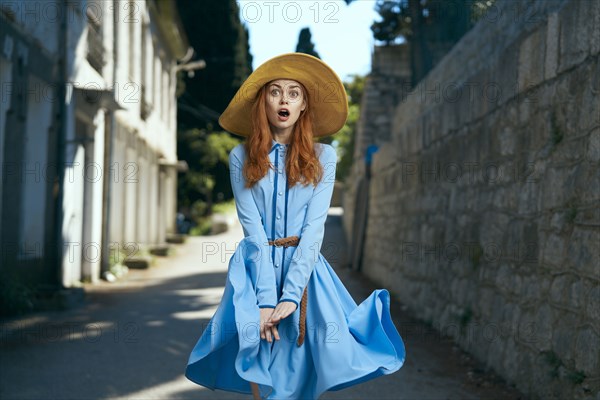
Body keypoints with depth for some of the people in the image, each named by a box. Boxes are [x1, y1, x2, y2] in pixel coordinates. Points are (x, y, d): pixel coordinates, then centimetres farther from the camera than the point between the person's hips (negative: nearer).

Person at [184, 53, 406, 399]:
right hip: (257, 270, 0)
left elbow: (314, 227, -4)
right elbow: (252, 228, -5)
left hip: (305, 270, 0)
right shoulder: (242, 158, 3)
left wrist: (291, 295, -15)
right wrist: (266, 299, -15)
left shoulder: (323, 157, 4)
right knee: (261, 370, -8)